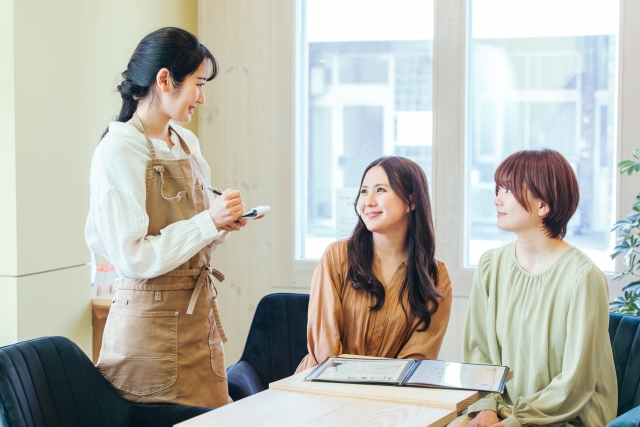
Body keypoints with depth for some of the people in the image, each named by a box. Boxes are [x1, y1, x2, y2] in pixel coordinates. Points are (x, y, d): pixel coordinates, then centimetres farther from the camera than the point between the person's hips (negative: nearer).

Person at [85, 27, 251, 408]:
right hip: (153, 323, -8)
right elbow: (133, 258, -20)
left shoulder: (187, 143, 10)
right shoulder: (119, 150, -14)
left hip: (201, 313, 8)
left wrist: (223, 224, 0)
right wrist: (208, 221, -19)